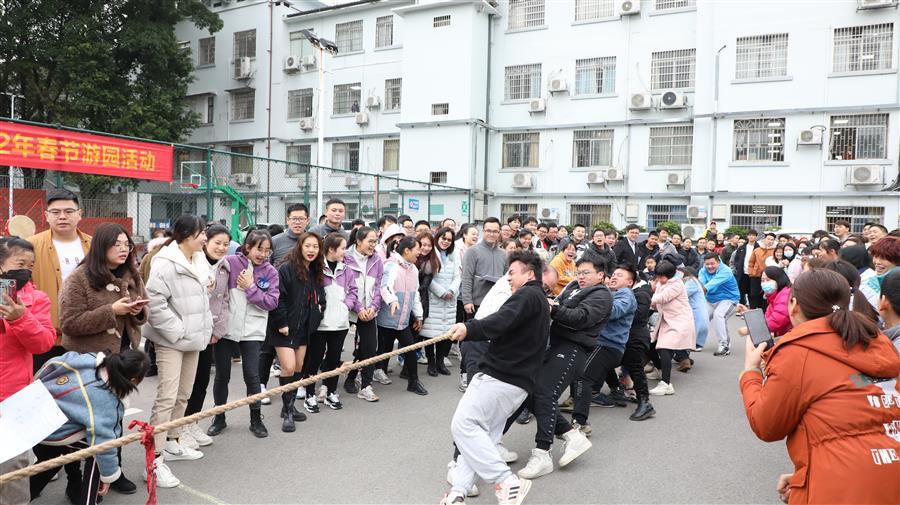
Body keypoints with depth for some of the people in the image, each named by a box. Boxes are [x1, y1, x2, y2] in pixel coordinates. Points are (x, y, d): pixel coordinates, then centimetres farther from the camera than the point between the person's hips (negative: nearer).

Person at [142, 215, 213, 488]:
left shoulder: (199, 261, 9)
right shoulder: (166, 264, -18)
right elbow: (154, 303, -24)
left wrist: (205, 328, 13)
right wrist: (177, 331, -20)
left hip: (193, 339, 9)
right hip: (171, 340, -9)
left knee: (183, 395, 17)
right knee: (167, 398, -10)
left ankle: (171, 444, 33)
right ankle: (155, 461, -4)